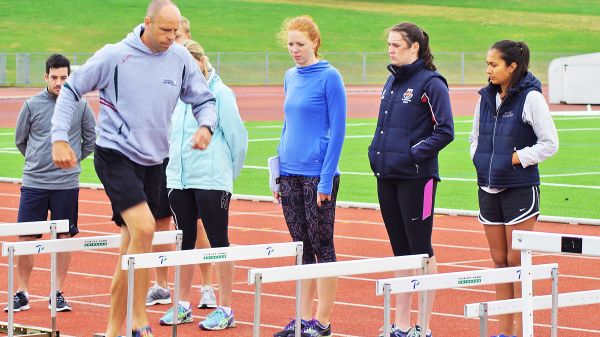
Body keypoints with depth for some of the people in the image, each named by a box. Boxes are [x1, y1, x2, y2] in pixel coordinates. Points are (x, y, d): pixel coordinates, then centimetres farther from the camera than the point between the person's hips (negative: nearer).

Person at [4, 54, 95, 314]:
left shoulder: (80, 105, 1)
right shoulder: (32, 105, 0)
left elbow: (91, 138, 14)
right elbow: (20, 140, 12)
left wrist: (75, 158, 11)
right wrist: (37, 161, 12)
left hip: (67, 183, 0)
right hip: (34, 182, 0)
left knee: (64, 238, 4)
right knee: (26, 238, -1)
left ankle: (58, 293, 13)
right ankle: (22, 293, 9)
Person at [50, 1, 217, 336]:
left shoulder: (181, 59, 1)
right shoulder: (114, 56, -10)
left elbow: (205, 100, 12)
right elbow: (71, 91, -1)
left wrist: (205, 126, -10)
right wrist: (59, 138, -10)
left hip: (153, 161, 5)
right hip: (115, 155, -5)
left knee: (132, 246, 9)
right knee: (144, 228, -23)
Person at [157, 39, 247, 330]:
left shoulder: (220, 93, -8)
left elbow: (237, 136, -5)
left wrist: (228, 171, 3)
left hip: (211, 181, -6)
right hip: (179, 180, 6)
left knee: (218, 241, -1)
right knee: (185, 240, 12)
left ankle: (225, 309, 3)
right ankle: (183, 306, 21)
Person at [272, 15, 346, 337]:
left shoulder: (329, 77, -9)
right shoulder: (291, 77, 11)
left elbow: (338, 130, -11)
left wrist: (326, 179, -15)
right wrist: (279, 172, 13)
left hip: (318, 174, -7)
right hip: (290, 174, 7)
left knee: (322, 246, 0)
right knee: (302, 247, 10)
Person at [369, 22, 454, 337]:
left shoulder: (431, 83, -10)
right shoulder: (392, 82, 14)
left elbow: (445, 131, -13)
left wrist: (413, 153, -16)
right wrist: (377, 151, 8)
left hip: (416, 178, -8)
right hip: (387, 176, 8)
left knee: (420, 250, -1)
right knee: (400, 250, 12)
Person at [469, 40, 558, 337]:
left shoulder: (530, 98, -11)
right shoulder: (486, 98, 8)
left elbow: (550, 143, -11)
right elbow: (476, 136, 22)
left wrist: (514, 159, -13)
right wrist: (479, 159, 5)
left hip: (520, 188, -6)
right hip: (489, 187, 6)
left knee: (518, 260, -4)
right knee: (499, 260, 9)